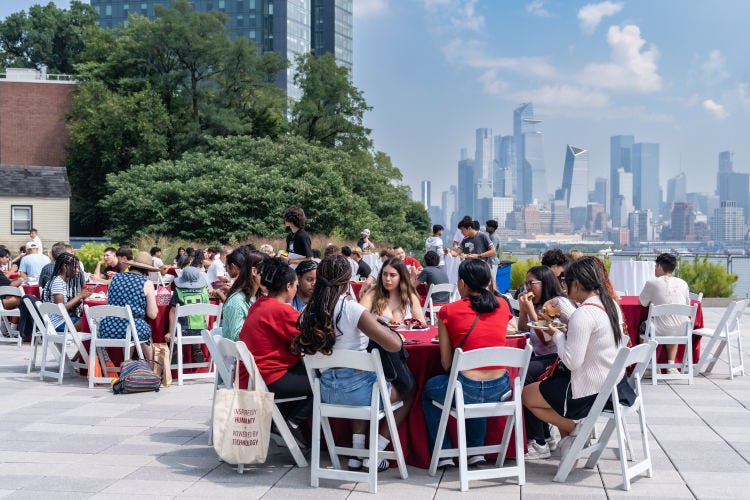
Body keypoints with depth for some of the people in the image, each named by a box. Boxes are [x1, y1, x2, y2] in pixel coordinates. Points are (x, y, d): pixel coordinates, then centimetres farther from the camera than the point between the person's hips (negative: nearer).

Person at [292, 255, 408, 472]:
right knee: (406, 395, 21)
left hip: (326, 391, 6)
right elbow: (394, 345, -23)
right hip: (356, 388, -6)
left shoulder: (309, 313, -2)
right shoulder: (351, 309, -19)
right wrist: (384, 327, 0)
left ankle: (357, 453, 25)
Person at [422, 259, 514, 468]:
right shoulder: (502, 306, 3)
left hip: (467, 390, -4)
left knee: (428, 389, 29)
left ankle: (443, 454, 29)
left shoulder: (449, 311, -7)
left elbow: (446, 362, -2)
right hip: (500, 389, 5)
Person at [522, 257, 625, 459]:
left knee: (527, 395, 7)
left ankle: (575, 429, 3)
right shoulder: (611, 304, 5)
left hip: (590, 391, -9)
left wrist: (557, 335, -10)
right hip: (612, 385, 9)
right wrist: (570, 331, 9)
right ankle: (567, 439, 22)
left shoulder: (583, 315, -23)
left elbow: (572, 362, -24)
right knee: (554, 379, 30)